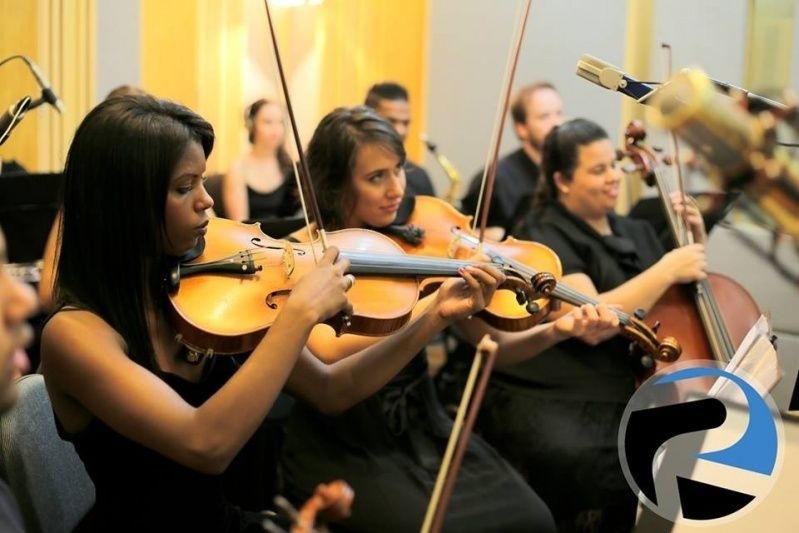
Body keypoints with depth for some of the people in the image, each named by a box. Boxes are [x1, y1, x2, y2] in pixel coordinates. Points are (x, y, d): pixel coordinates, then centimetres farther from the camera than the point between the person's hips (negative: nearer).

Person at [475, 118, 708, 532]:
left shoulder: (635, 232, 16)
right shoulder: (545, 237, -5)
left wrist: (695, 241, 10)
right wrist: (667, 269, -16)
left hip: (632, 391, 6)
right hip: (553, 399, -6)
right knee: (601, 474, -34)